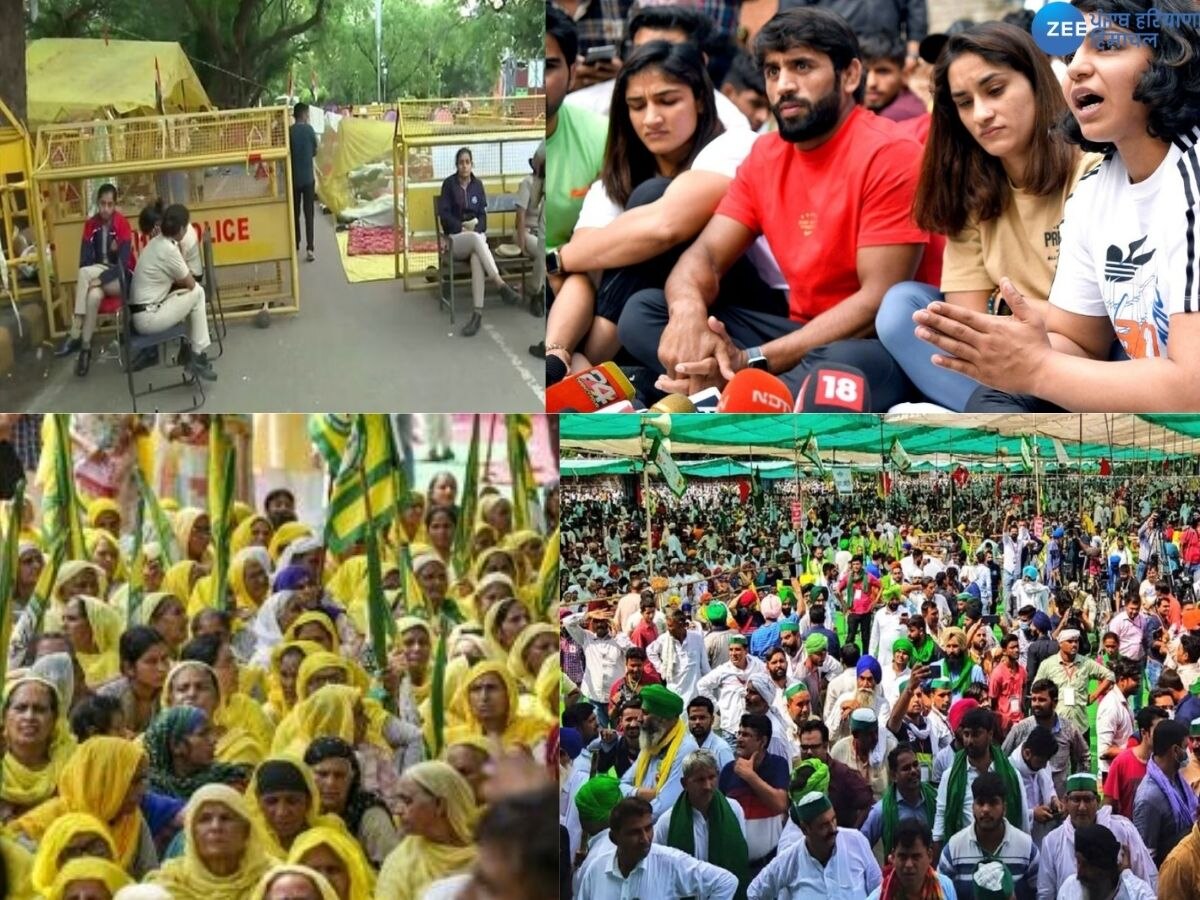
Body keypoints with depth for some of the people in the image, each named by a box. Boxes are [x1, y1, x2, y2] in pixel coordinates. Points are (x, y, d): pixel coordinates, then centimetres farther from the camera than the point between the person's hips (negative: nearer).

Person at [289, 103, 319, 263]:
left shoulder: (289, 132, -4)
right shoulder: (309, 130, -5)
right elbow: (314, 152, 5)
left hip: (293, 178, 1)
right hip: (308, 177, -1)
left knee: (295, 213, 11)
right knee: (309, 213, -1)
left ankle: (296, 248, 15)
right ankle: (310, 249, -10)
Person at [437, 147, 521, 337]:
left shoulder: (478, 185, 10)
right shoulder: (449, 183, 0)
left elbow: (482, 214, 9)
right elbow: (443, 213, -3)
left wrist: (476, 227, -11)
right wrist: (461, 227, -15)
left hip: (476, 234, 2)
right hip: (456, 238, -2)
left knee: (477, 257, -36)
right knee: (477, 239, -39)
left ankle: (478, 312, -48)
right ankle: (501, 285, -49)